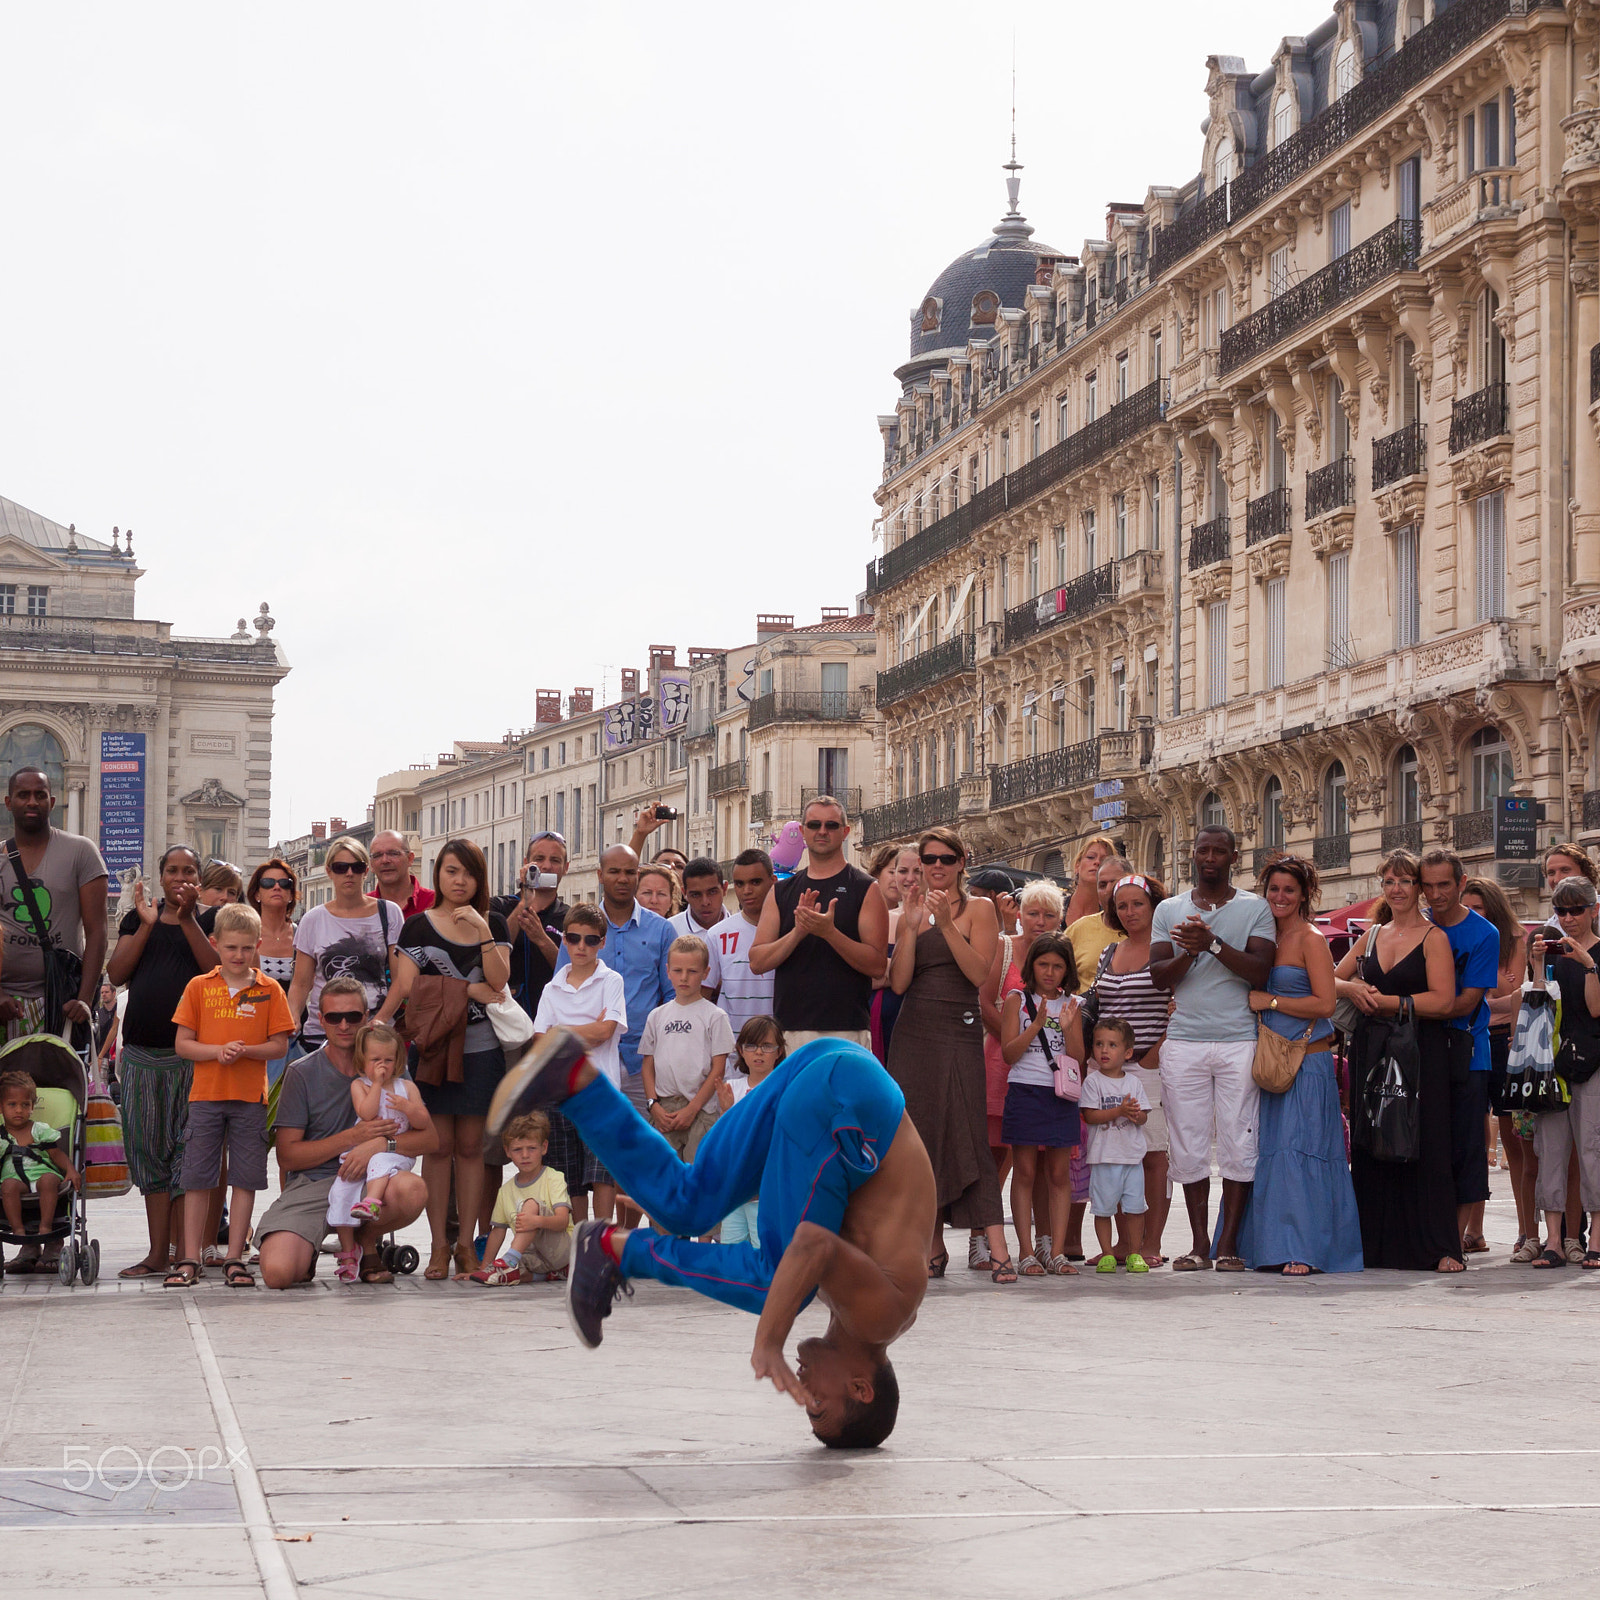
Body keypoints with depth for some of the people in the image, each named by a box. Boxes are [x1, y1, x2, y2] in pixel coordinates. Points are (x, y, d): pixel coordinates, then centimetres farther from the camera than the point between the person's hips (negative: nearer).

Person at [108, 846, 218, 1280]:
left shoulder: (209, 920, 8)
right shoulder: (137, 919, 15)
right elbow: (116, 974, 3)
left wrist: (186, 919, -12)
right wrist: (146, 926, -4)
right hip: (141, 1051, 3)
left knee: (186, 1150, -5)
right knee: (148, 1150, 4)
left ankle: (182, 1252, -1)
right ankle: (157, 1252, 9)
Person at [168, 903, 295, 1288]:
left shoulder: (269, 990, 5)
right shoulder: (198, 987, 5)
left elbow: (280, 1046, 2)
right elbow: (181, 1044, 2)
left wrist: (245, 1050, -16)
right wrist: (217, 1050, -15)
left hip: (251, 1097, 0)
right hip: (205, 1094, 0)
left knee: (245, 1180, 1)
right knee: (198, 1180, 1)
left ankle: (234, 1259, 8)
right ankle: (190, 1260, 5)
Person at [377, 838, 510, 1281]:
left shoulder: (494, 924, 10)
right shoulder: (418, 926, 4)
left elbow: (498, 982, -3)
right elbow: (408, 986, -6)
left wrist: (483, 931, -11)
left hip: (480, 1048, 2)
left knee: (470, 1147, 3)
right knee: (438, 1146, -2)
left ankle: (466, 1243, 9)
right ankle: (440, 1246, 3)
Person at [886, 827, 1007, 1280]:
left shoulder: (978, 908, 3)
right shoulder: (911, 910, 12)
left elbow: (979, 972, -10)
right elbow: (898, 983, 2)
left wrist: (946, 923, -16)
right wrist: (911, 927, -7)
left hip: (960, 1033, -4)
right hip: (913, 1034, 4)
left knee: (969, 1136, -12)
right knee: (919, 1137, 4)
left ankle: (998, 1250, -16)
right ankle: (933, 1248, 12)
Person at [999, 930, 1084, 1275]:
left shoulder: (1071, 1004, 10)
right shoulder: (1017, 1000, 2)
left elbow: (1078, 1058, 4)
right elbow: (1009, 1053, -5)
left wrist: (1068, 1028, -12)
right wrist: (1037, 1025, -16)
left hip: (1061, 1095, 3)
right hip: (1024, 1091, -3)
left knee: (1059, 1174, 3)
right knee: (1024, 1173, -1)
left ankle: (1056, 1251, 6)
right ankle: (1026, 1252, 1)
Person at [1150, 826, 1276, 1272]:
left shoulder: (1255, 908, 7)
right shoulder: (1169, 910, 13)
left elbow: (1260, 971, -6)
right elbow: (1158, 976, 5)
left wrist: (1214, 945, -18)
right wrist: (1189, 953, -14)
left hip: (1239, 1041, -2)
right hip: (1184, 1042, 2)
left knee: (1238, 1143, -3)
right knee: (1188, 1144, 0)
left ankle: (1229, 1243, 2)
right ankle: (1199, 1243, 7)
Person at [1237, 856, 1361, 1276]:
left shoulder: (1310, 939, -6)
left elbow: (1324, 1004, -15)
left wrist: (1269, 1001, -14)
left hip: (1307, 1062, -7)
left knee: (1298, 1150, -10)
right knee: (1270, 1151, 4)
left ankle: (1305, 1250, -10)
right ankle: (1273, 1247, 9)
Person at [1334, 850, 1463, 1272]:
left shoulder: (1433, 938, -2)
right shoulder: (1372, 936, 15)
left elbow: (1443, 1001, -13)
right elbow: (1330, 981, 17)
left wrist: (1386, 1003, -14)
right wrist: (1351, 989, -5)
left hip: (1420, 1052, -5)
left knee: (1423, 1147, -8)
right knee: (1370, 1148, 3)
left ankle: (1439, 1248, -6)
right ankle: (1376, 1242, 9)